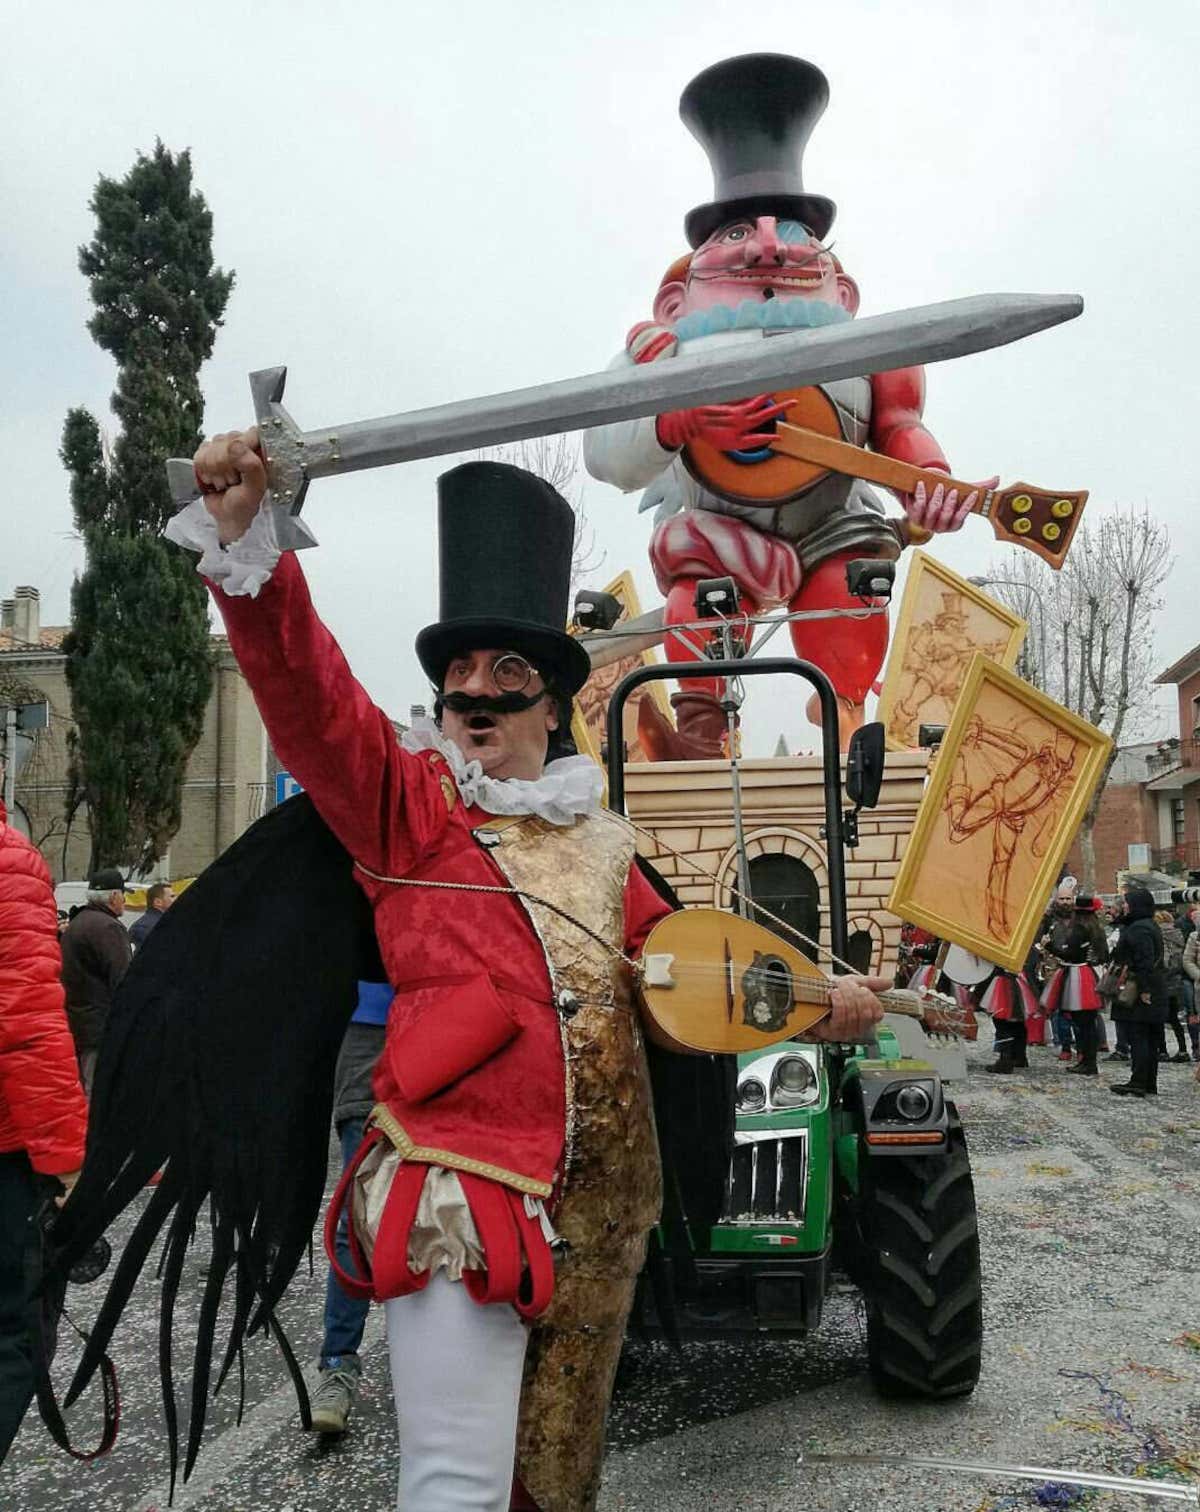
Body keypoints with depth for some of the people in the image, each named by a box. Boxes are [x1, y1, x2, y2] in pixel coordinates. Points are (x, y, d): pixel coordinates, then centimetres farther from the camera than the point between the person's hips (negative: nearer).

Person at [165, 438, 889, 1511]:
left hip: (601, 1199, 6)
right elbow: (307, 690, -17)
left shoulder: (600, 844, 13)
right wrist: (245, 537, -29)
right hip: (463, 1188, -5)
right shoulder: (405, 802, -2)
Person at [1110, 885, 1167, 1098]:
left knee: (1138, 1038, -6)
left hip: (1140, 993, -10)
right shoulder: (1150, 925, 16)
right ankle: (1150, 1085, 17)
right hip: (1155, 991, 10)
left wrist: (1144, 990, -23)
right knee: (1150, 1040, 12)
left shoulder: (1139, 929, -16)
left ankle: (1138, 1084, -4)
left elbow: (1146, 961, -23)